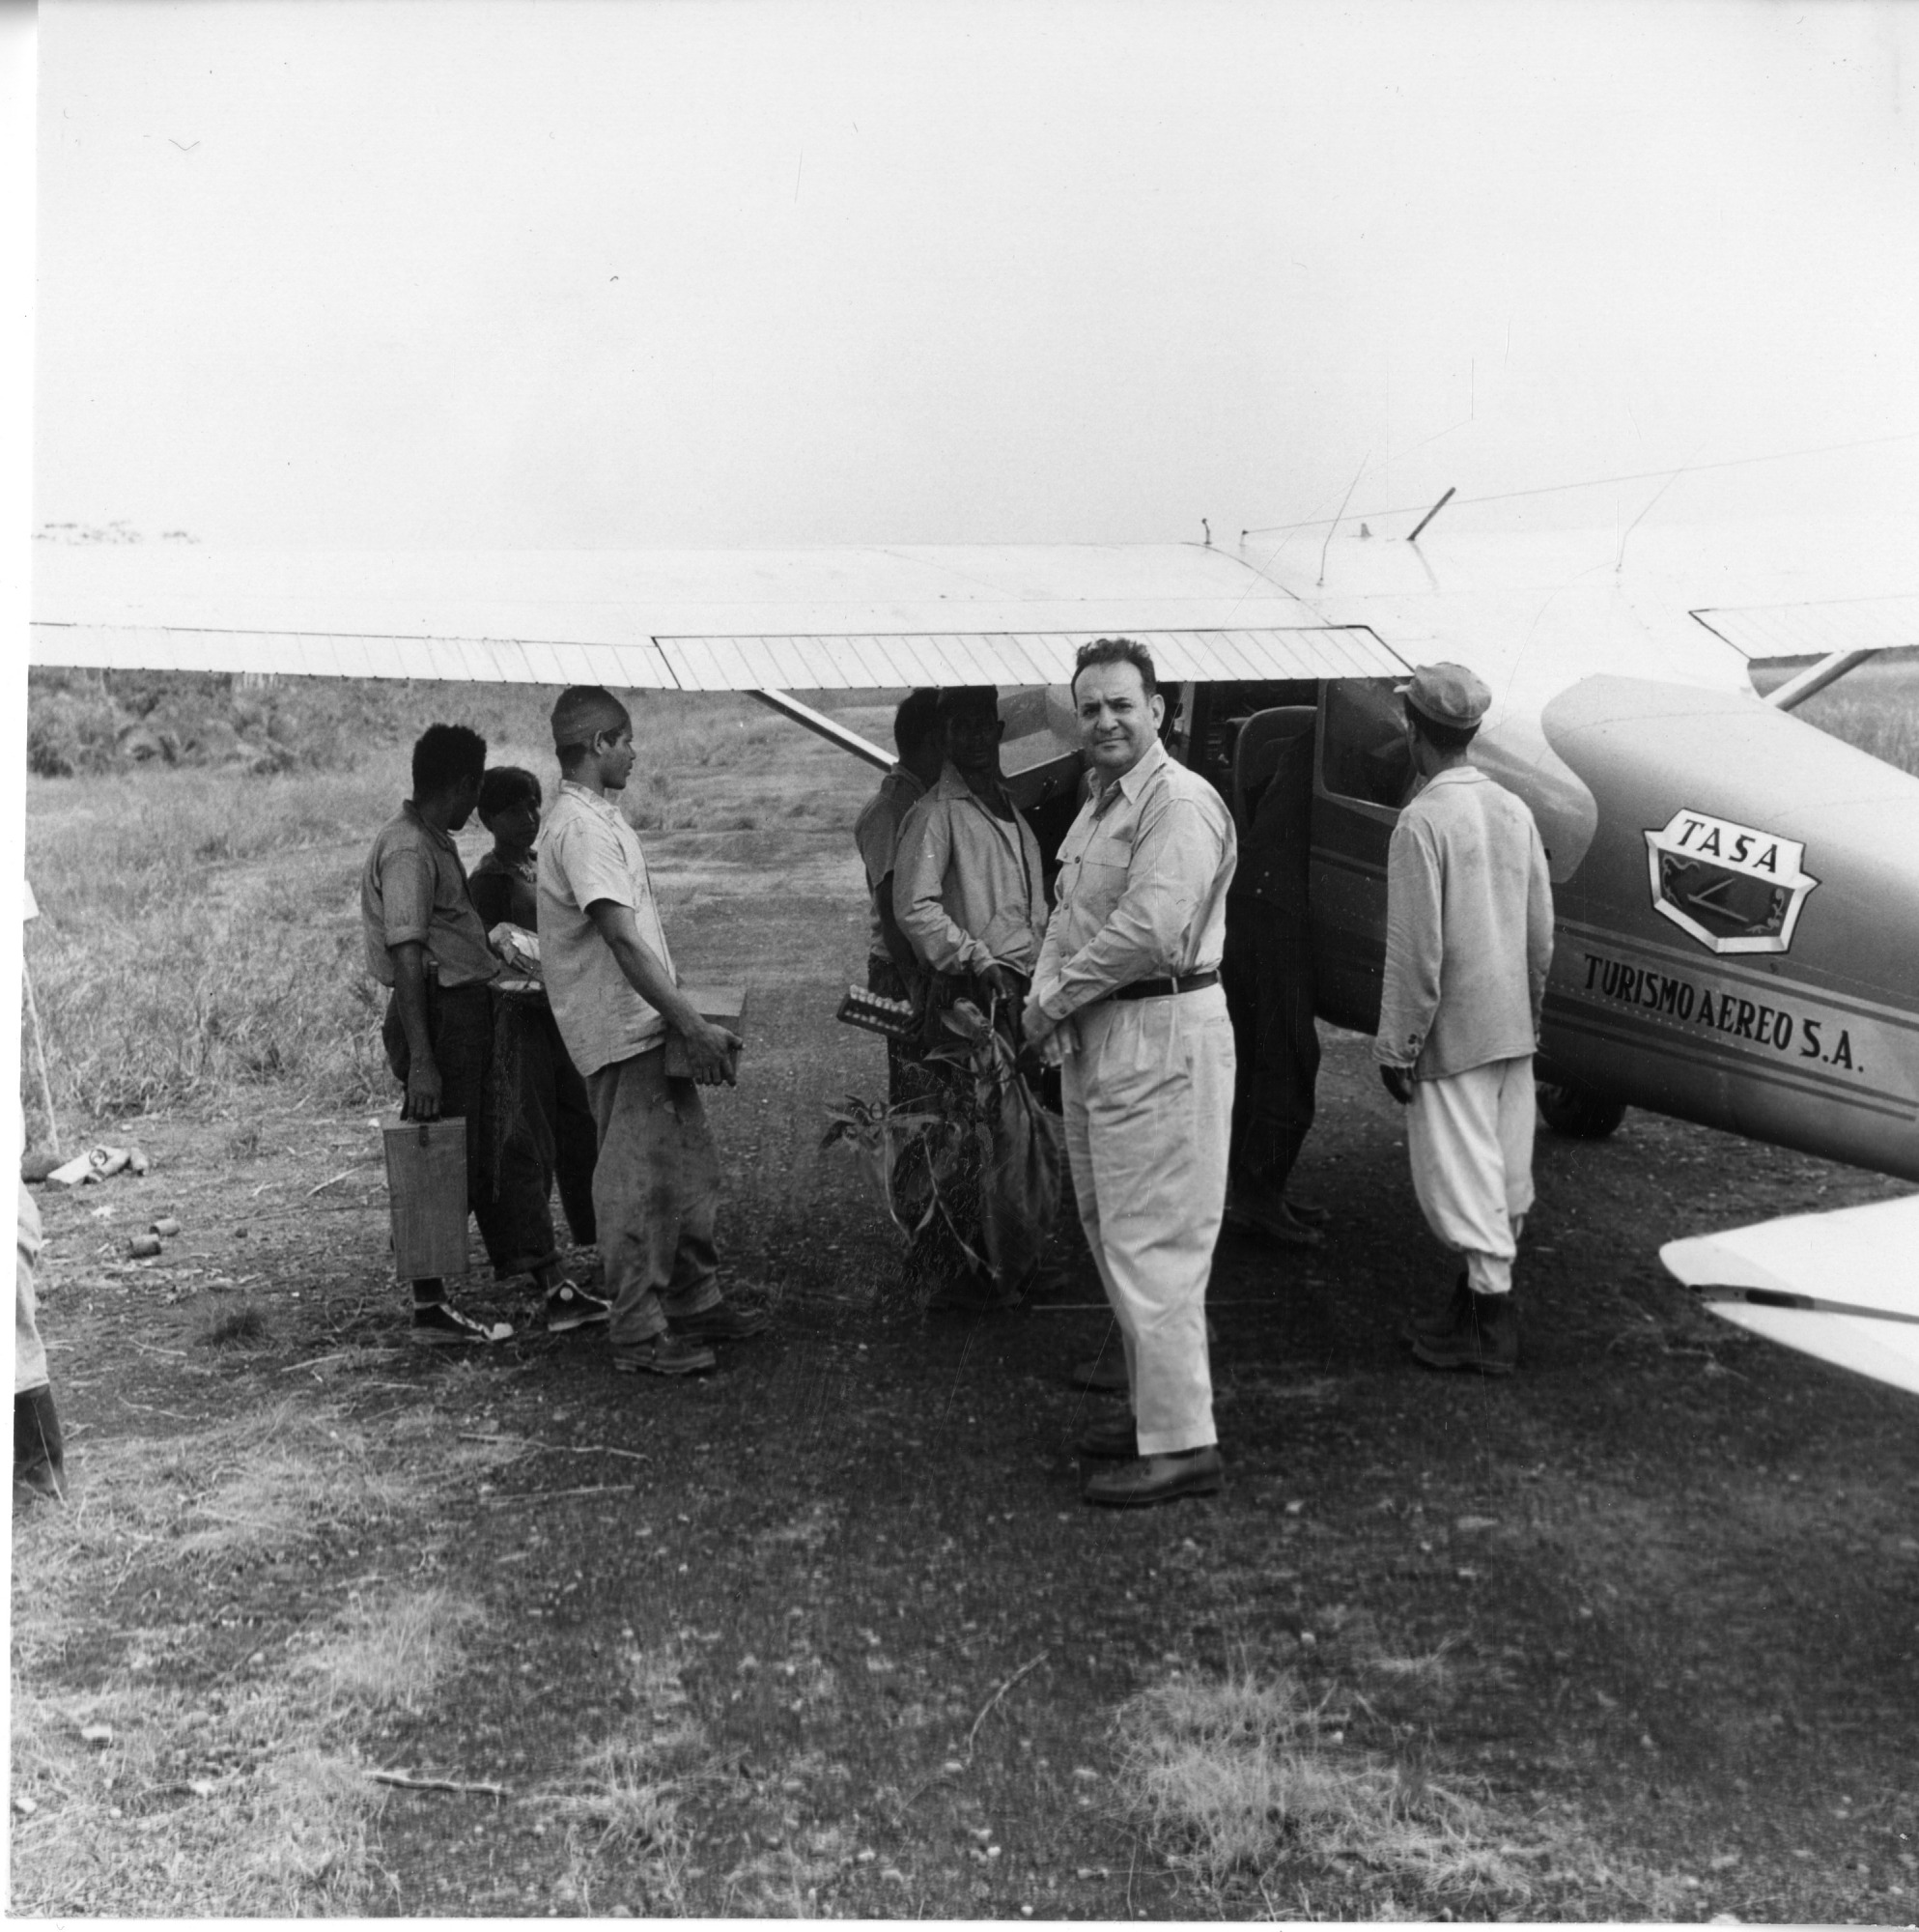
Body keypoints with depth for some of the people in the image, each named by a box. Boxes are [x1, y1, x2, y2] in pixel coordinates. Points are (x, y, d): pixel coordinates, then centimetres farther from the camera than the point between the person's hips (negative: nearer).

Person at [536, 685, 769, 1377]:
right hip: (623, 1034, -10)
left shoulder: (602, 818, 16)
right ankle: (640, 1338, 4)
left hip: (650, 1026, 10)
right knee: (637, 1185, -4)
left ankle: (696, 1305, 28)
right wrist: (693, 1025, -24)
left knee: (693, 1170, 16)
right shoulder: (581, 827, -17)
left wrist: (687, 1020, 18)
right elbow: (622, 939, -23)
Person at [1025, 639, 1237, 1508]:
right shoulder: (1096, 805, 17)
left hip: (1160, 1038, -10)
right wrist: (1046, 992, -1)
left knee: (1151, 1244, -7)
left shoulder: (1179, 802, -14)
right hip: (1098, 1040, 10)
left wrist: (1054, 997, -13)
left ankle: (1180, 1445, 1)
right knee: (1112, 1233, 17)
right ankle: (1154, 1407, 29)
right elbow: (1069, 915, 19)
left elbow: (1148, 930, -24)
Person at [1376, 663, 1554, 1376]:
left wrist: (1396, 1047, -11)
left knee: (1462, 1178, 1)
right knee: (1504, 1173, 15)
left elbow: (1415, 953, -18)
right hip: (1512, 1027, 8)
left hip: (1452, 1036, -7)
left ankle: (1492, 1326, 7)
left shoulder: (1422, 822, -17)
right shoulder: (1515, 810, 5)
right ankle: (1483, 1292, 29)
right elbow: (1541, 933, 11)